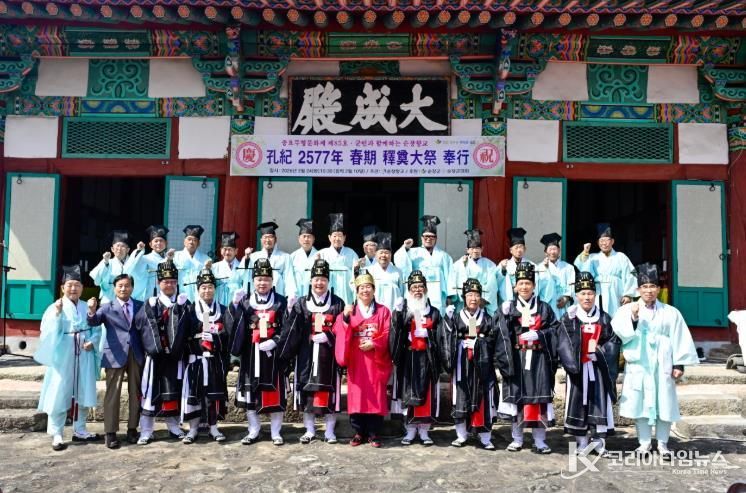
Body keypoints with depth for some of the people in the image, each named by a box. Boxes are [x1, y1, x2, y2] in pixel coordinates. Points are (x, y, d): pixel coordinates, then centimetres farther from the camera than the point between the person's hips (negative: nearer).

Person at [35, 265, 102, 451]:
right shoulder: (54, 307, -3)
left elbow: (97, 330, 7)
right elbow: (48, 332, -13)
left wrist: (92, 342, -11)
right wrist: (57, 313, -24)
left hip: (84, 357, 4)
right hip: (62, 357, -4)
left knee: (83, 395, 10)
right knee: (59, 395, -2)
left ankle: (79, 430, 23)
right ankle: (56, 435, 7)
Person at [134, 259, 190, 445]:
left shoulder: (184, 304, 6)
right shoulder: (150, 305, 3)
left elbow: (188, 329, 1)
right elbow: (139, 325, -4)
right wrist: (150, 346, -11)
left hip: (176, 357, 1)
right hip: (155, 356, -1)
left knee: (174, 392, 9)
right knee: (151, 392, 1)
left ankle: (174, 427, 23)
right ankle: (146, 432, 9)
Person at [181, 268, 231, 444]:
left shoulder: (222, 311, 8)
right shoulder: (190, 310, 3)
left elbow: (228, 336, 5)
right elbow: (183, 335, -1)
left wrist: (226, 359, -3)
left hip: (215, 359, 2)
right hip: (195, 359, -1)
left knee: (215, 392, 4)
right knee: (194, 392, 0)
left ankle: (213, 427, 15)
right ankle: (193, 428, 12)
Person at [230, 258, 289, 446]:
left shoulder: (281, 302, 3)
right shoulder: (244, 301, 8)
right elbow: (235, 326, -1)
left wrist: (274, 341, -17)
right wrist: (235, 305, -14)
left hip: (272, 354, -2)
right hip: (250, 354, 2)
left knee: (274, 393, 2)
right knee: (250, 391, 7)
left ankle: (276, 432, 14)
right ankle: (253, 431, 21)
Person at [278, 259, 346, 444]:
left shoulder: (337, 304, 5)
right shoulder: (301, 304, 7)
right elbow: (291, 331, 0)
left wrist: (327, 336, -16)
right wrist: (285, 356, -8)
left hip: (329, 355, -1)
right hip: (306, 355, 1)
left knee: (329, 392, 2)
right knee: (307, 391, 5)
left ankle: (330, 431, 15)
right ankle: (310, 431, 18)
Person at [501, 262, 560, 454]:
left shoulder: (544, 308, 10)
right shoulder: (509, 307, 8)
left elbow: (554, 330, 3)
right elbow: (503, 333, -1)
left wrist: (538, 334, -13)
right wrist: (505, 316, -17)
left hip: (539, 358, 0)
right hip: (517, 358, 0)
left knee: (539, 397, 0)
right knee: (517, 396, 4)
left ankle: (539, 440, 11)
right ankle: (517, 439, 16)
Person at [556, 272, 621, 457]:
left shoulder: (604, 318, 8)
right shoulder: (568, 318, 3)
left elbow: (614, 341, 1)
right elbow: (564, 344, -5)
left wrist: (599, 353, -13)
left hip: (598, 369, 2)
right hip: (577, 369, -1)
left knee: (600, 402, 3)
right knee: (578, 403, 2)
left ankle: (599, 441, 13)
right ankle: (582, 442, 12)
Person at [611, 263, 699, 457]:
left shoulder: (671, 313, 6)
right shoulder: (627, 309, 3)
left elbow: (680, 339, 4)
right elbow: (619, 333, -10)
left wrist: (679, 364, -2)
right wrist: (633, 318, -22)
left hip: (662, 366, 1)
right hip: (638, 366, -1)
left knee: (664, 404, 4)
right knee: (640, 403, 2)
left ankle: (662, 443, 19)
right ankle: (644, 443, 14)